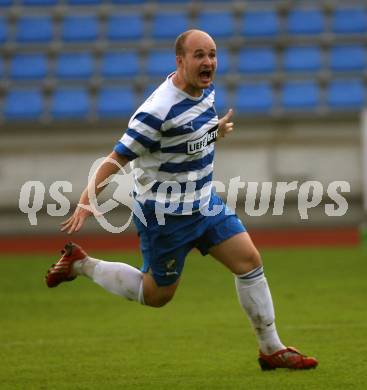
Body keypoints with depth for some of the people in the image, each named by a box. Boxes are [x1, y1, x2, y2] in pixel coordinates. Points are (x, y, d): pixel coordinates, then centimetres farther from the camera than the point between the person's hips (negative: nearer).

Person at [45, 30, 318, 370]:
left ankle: (271, 349, 10)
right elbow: (117, 159, -24)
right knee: (157, 295, 7)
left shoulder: (205, 90, -1)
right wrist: (86, 202, -30)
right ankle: (80, 264, 24)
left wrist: (215, 131, 14)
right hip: (166, 214, -8)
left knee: (249, 261, 0)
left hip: (204, 202, 8)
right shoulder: (159, 111, -27)